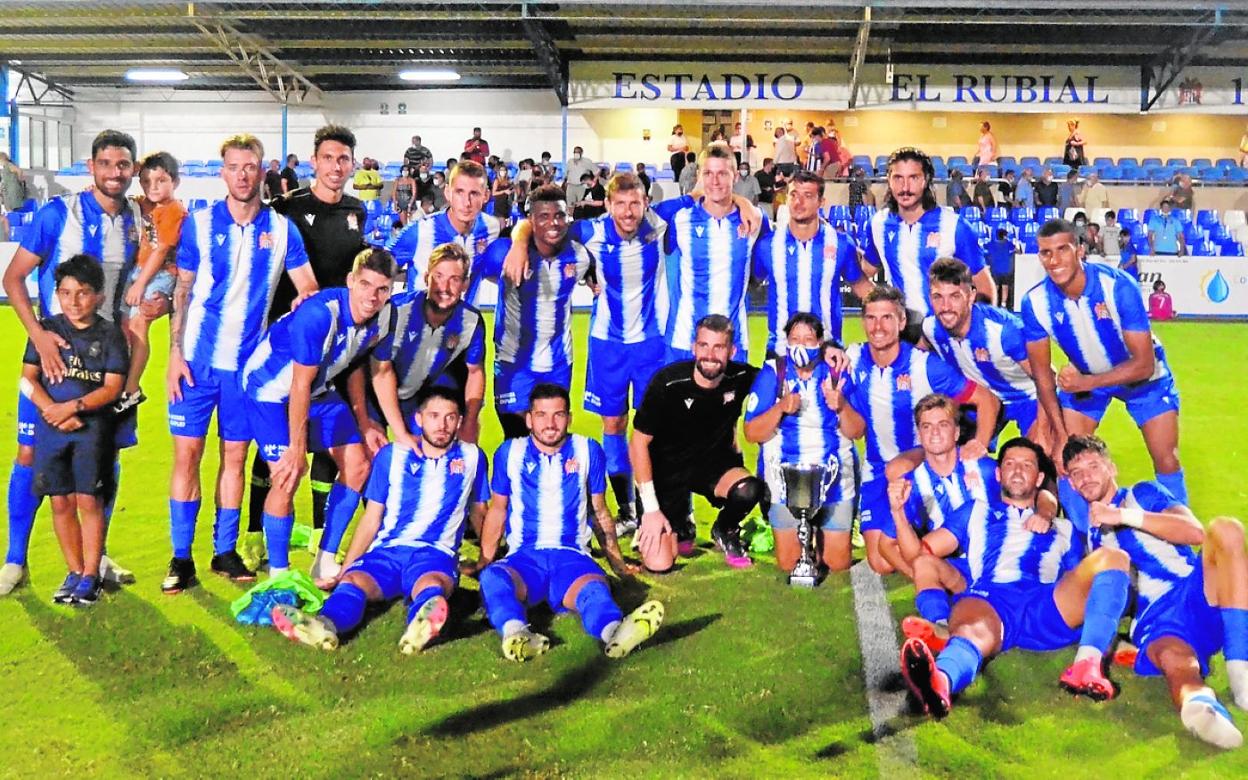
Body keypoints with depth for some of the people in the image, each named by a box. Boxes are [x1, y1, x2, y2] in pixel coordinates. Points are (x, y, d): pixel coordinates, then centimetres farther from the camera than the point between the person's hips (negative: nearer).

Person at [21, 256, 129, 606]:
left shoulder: (109, 334, 1)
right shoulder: (46, 329, 7)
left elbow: (112, 387, -5)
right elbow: (28, 378, 1)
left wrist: (73, 407, -16)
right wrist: (54, 411, -13)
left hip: (93, 426, -2)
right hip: (50, 425, 3)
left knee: (89, 500, -4)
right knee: (61, 501, 5)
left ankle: (91, 576, 5)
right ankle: (75, 572, 18)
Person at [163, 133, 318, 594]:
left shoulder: (281, 228, 1)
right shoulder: (199, 223, 0)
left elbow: (309, 289, 2)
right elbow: (182, 291, 3)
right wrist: (175, 354, -4)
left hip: (248, 361, 1)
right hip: (197, 358, -1)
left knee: (235, 456, 8)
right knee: (186, 453, 0)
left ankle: (225, 551, 20)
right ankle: (181, 557, 9)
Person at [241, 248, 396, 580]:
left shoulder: (376, 322, -11)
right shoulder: (319, 314, -34)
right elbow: (300, 385, -29)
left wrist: (363, 425, 10)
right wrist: (297, 449, -25)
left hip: (319, 389, 8)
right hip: (270, 388, -7)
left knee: (357, 466, 2)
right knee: (287, 478, -17)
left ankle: (326, 562, 14)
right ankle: (278, 574, 1)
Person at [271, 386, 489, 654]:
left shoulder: (472, 457, 10)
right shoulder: (391, 455, 11)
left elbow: (478, 513, 23)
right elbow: (371, 519, 13)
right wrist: (343, 570, 7)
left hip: (436, 554, -1)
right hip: (386, 550, 2)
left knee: (431, 584, -39)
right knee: (352, 581, -33)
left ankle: (423, 624, -72)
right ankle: (325, 625, -64)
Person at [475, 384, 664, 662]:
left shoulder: (588, 450, 14)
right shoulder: (510, 452, 13)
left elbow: (600, 512, 23)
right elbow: (497, 510, 24)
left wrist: (616, 561, 25)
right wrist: (485, 559, 22)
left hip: (572, 556, 0)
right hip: (524, 557, 0)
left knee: (594, 589, -37)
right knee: (492, 577, -37)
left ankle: (614, 632, -69)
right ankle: (515, 633, -65)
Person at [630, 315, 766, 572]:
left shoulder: (741, 377, -14)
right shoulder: (668, 383, -23)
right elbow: (639, 442, -16)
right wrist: (651, 508, -17)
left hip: (714, 463, 3)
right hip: (668, 469, -2)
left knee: (750, 490, -32)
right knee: (659, 565, -14)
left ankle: (725, 532, 4)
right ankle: (681, 525, 22)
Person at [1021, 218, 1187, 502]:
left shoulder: (1118, 286, -32)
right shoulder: (1035, 302, -24)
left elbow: (1144, 364, -28)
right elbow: (1042, 373, -14)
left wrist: (1087, 382, -38)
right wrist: (1061, 434, -18)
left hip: (1142, 376, -2)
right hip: (1082, 377, 2)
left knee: (1166, 461, -2)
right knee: (1064, 457, -4)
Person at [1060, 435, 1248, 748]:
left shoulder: (1144, 494, 18)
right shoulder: (1084, 516, 25)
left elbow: (1195, 532, -1)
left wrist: (1125, 516, -9)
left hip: (1201, 594, 0)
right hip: (1154, 618, 0)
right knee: (1176, 662, -36)